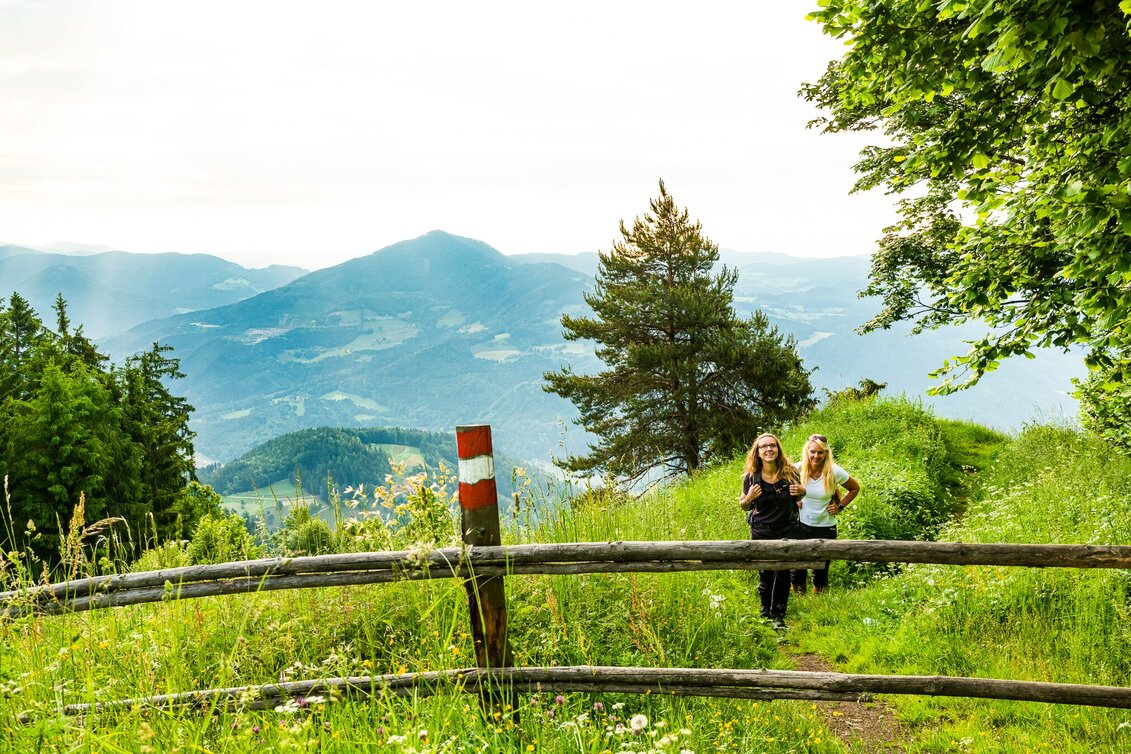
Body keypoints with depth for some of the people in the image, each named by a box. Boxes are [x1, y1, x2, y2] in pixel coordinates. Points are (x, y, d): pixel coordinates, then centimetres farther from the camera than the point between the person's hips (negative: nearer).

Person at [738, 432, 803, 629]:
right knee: (765, 574, 7)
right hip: (761, 531, 0)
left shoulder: (790, 472, -9)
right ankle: (765, 612, 28)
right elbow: (743, 506, 3)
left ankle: (779, 616, 12)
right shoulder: (751, 477, -11)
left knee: (783, 572, -2)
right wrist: (749, 498, -20)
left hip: (787, 530, 0)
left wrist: (801, 492, -15)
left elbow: (798, 498, 9)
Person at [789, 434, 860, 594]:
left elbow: (855, 488, 5)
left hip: (825, 528, 0)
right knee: (796, 571, 6)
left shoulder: (835, 472, -13)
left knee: (821, 572, 10)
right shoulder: (797, 469, -12)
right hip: (801, 525, 1)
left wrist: (840, 506, -3)